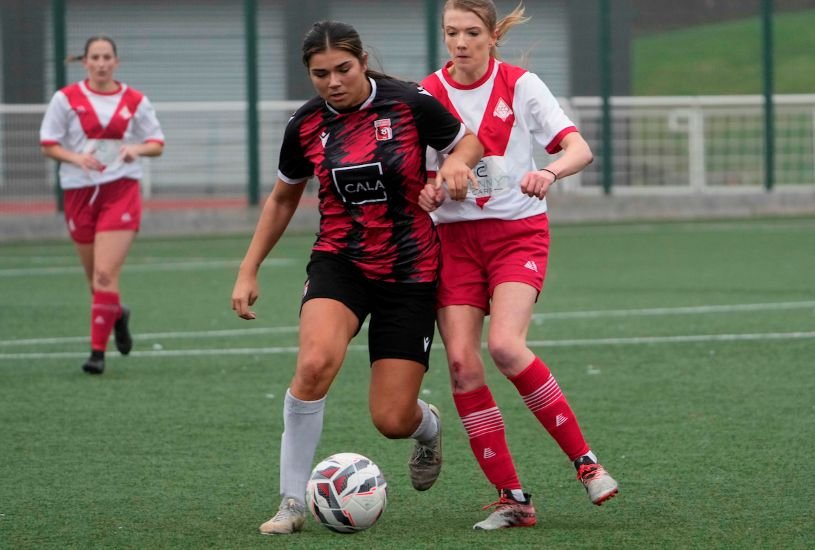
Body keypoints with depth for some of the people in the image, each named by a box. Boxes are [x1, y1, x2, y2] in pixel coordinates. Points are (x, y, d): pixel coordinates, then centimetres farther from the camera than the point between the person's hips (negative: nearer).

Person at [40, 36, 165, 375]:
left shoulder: (135, 101, 2)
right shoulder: (66, 99, 1)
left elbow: (157, 144, 7)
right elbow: (48, 145, 3)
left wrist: (138, 148, -15)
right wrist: (77, 157, -16)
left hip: (121, 190, -2)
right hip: (79, 191, 2)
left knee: (105, 274, -14)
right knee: (96, 277, 12)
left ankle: (98, 352, -10)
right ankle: (117, 315, 45)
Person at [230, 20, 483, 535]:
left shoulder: (409, 104, -12)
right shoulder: (306, 125, -4)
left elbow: (470, 142, 5)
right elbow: (283, 199, 14)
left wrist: (457, 163, -18)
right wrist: (249, 271, 11)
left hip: (411, 273, -1)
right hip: (339, 263, 1)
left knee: (393, 421, -4)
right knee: (314, 363, -31)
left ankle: (427, 425, 37)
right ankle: (292, 502, -17)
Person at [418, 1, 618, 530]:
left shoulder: (520, 85, -3)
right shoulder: (427, 93, 3)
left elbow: (580, 149, -10)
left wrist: (549, 172, -32)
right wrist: (425, 187, -14)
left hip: (518, 232, -3)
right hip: (455, 235, 3)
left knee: (505, 346, -24)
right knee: (462, 363, -11)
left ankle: (585, 460, -10)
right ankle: (512, 499, -4)